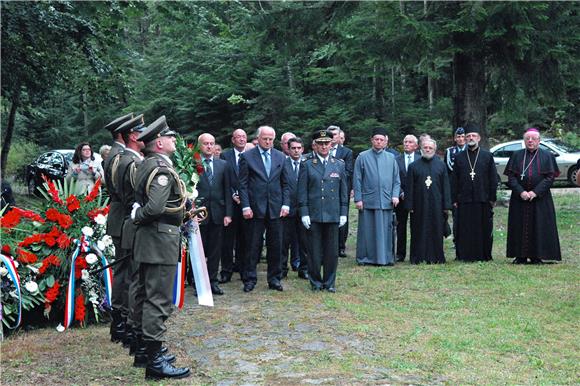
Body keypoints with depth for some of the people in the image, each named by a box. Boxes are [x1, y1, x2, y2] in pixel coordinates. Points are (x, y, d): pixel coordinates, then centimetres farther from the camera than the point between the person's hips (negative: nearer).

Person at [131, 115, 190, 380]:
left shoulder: (146, 164, 11)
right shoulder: (162, 168, -18)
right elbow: (155, 207, -29)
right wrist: (138, 217, -11)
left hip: (147, 240, 10)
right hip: (161, 241, -10)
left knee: (146, 296, 18)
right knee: (159, 301, -5)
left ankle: (142, 346, 31)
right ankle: (154, 361, 1)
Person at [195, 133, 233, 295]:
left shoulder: (223, 165, 9)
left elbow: (227, 190, 8)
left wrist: (228, 213, 2)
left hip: (217, 214, 3)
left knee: (215, 250, 8)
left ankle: (213, 281, 18)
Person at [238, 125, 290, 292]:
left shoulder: (280, 157, 10)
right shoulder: (247, 157, 0)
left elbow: (285, 184, 12)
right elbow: (243, 184, -2)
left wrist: (286, 204, 2)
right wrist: (245, 206, -10)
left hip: (276, 208, 3)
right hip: (256, 208, -3)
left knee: (276, 245, 7)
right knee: (254, 245, 1)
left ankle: (274, 279, 19)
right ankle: (250, 279, 11)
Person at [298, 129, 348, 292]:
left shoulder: (339, 165, 9)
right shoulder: (307, 165, 3)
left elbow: (344, 191, 10)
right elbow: (302, 191, 1)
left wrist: (343, 213, 5)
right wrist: (304, 213, -6)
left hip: (333, 215, 2)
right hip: (313, 215, -2)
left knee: (332, 251, 5)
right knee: (314, 251, 3)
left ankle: (329, 282, 17)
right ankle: (316, 282, 16)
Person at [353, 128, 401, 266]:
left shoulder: (391, 158, 10)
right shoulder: (362, 157, 2)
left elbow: (396, 179, 12)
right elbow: (357, 179, 1)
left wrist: (395, 195, -1)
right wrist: (358, 199, -5)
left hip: (386, 201, 2)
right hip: (367, 201, -2)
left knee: (385, 230, 5)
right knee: (367, 231, 2)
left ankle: (385, 258, 13)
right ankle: (365, 258, 11)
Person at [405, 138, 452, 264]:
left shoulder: (441, 165, 7)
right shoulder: (413, 166, 4)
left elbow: (445, 186, 5)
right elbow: (409, 187, 2)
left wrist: (446, 205, -1)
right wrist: (410, 205, -5)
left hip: (436, 204, 1)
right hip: (419, 205, -1)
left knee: (436, 230, 4)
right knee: (419, 231, 3)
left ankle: (435, 257, 12)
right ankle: (418, 257, 9)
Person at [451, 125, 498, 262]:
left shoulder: (487, 156, 6)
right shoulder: (459, 157, 9)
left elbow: (493, 179, 5)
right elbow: (454, 180, 7)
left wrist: (493, 198, -2)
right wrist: (454, 199, 1)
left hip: (483, 200, 0)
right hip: (464, 200, 1)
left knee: (484, 229, 3)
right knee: (465, 230, 2)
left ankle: (484, 255, 13)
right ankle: (464, 255, 10)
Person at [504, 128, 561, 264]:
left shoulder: (547, 156, 4)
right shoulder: (517, 155, 8)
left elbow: (550, 177, -3)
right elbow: (511, 176, 2)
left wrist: (536, 192, -14)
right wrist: (520, 191, -13)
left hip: (540, 199, -1)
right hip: (519, 198, 1)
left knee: (538, 226, -1)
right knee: (520, 227, 0)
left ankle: (536, 256, 5)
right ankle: (521, 256, 6)